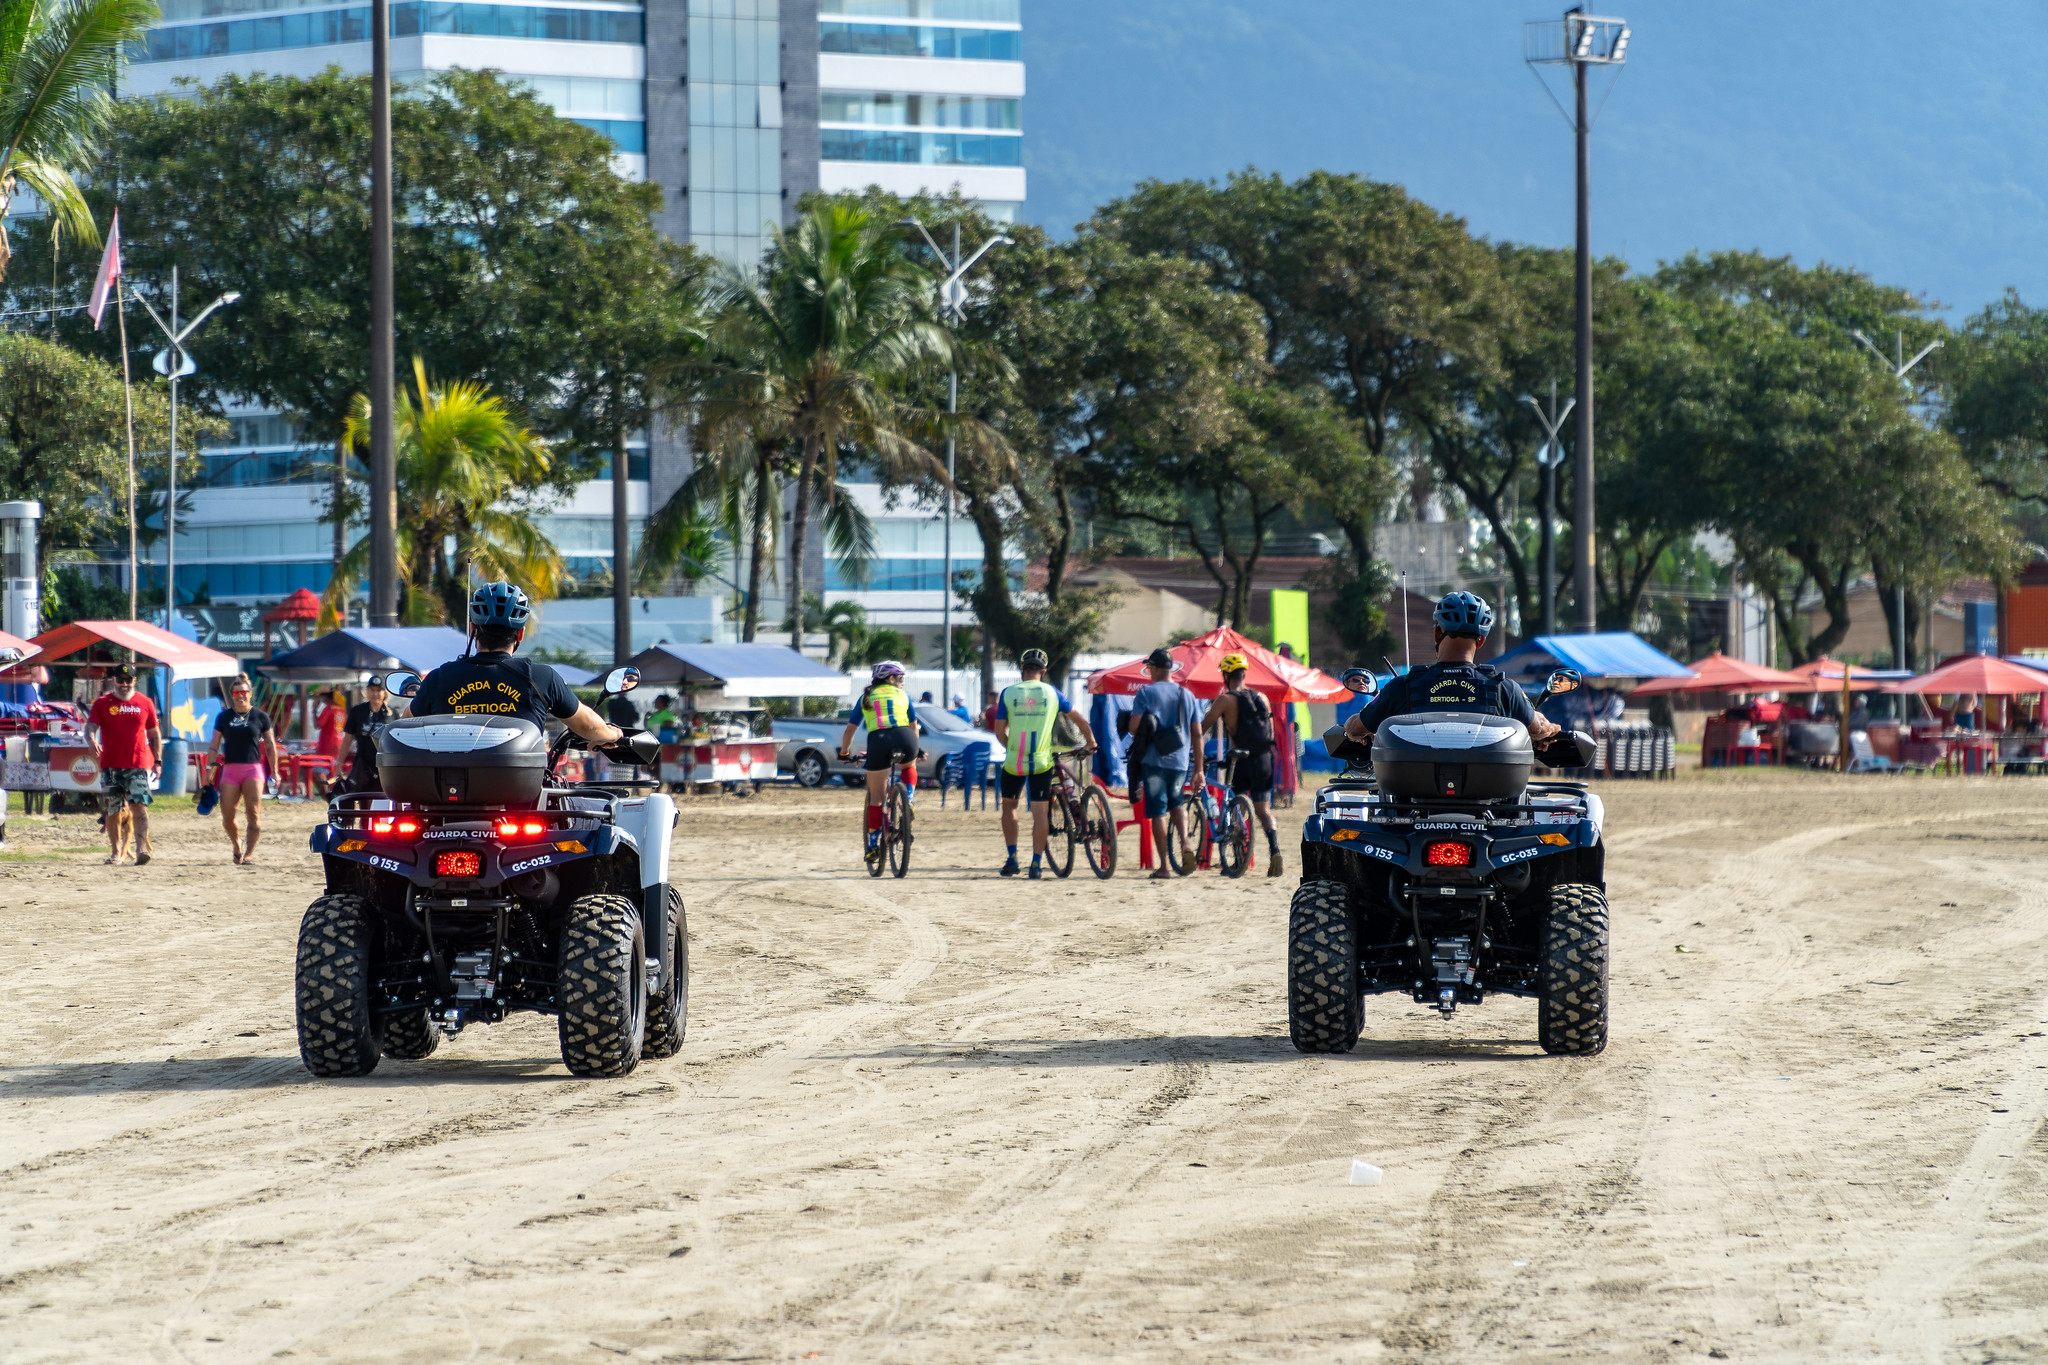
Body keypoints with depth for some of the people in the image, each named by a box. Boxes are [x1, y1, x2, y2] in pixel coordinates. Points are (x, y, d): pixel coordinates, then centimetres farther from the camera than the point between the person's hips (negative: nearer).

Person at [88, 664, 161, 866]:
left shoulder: (145, 703, 10)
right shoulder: (103, 703, 7)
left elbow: (155, 734, 15)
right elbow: (90, 727, -3)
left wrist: (157, 761, 8)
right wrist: (92, 740, -26)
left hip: (139, 765, -1)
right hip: (111, 765, 1)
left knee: (139, 805, -15)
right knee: (114, 810, 6)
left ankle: (141, 849, -22)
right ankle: (115, 852, 14)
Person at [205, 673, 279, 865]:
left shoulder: (260, 717, 7)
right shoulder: (224, 717, 10)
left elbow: (270, 745, 9)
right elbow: (214, 745, 11)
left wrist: (274, 771, 6)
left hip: (253, 768, -1)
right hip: (230, 769, 1)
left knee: (254, 813, -12)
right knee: (227, 816, -4)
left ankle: (249, 853, -7)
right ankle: (237, 844, 22)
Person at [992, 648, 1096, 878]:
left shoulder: (1008, 693, 2)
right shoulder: (1052, 693, 4)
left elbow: (999, 731, 1)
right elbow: (1079, 720, 12)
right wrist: (1090, 742, 29)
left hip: (1014, 762, 0)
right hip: (1041, 762, 0)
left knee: (1009, 805, 19)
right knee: (1040, 813, 5)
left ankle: (1012, 859, 15)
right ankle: (1036, 864, -1)